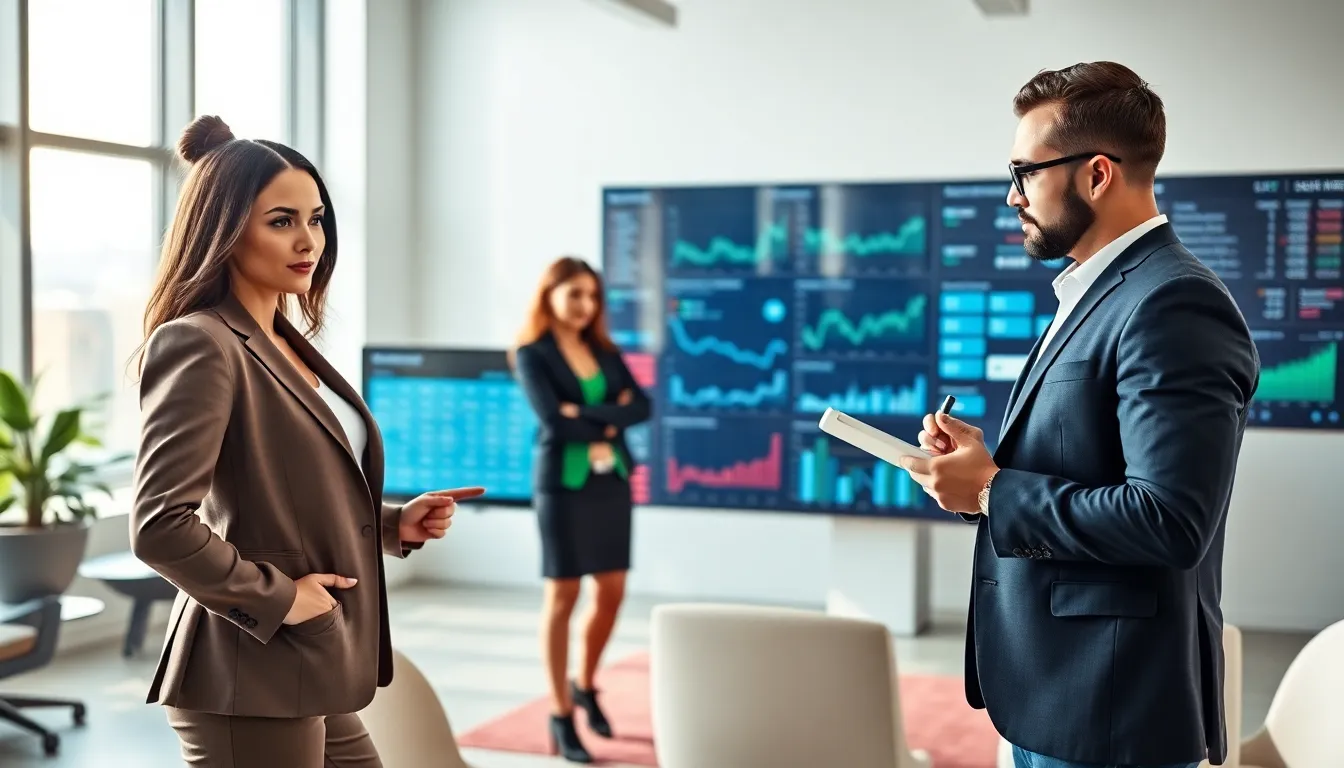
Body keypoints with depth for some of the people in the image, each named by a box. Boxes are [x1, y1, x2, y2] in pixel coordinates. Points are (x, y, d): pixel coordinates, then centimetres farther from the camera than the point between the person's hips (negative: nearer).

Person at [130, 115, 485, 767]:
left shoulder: (289, 346, 14)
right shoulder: (200, 345, -14)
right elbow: (159, 527, -23)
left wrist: (395, 523, 6)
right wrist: (277, 597, -15)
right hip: (254, 686, -9)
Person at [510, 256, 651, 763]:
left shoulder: (605, 351, 11)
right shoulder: (532, 354, -4)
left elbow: (641, 407, -1)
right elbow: (553, 421, -16)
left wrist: (590, 416, -16)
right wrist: (610, 421, -6)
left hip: (612, 481, 5)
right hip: (563, 483, -5)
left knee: (612, 592, 9)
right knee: (562, 596, 1)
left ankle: (585, 686, 32)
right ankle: (561, 716, 10)